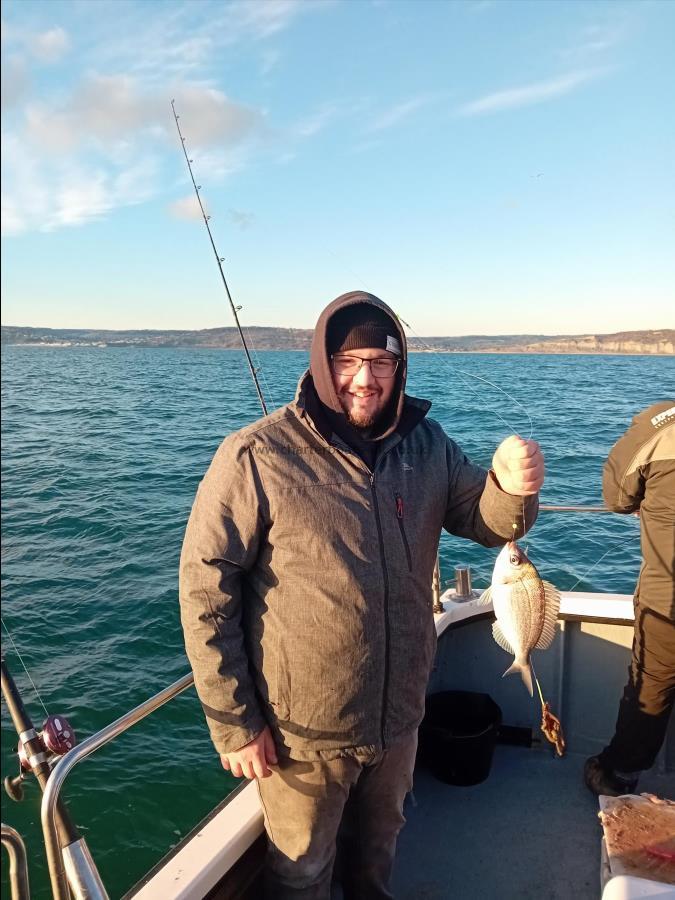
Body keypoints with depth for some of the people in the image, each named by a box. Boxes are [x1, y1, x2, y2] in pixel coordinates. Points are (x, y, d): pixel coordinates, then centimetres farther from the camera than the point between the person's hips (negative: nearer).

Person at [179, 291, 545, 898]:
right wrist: (233, 723, -14)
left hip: (399, 715, 5)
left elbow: (485, 523, 1)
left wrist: (512, 486, -23)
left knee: (379, 847, 31)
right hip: (301, 732, -4)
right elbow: (205, 588, -17)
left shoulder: (427, 445, -5)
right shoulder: (256, 457, -20)